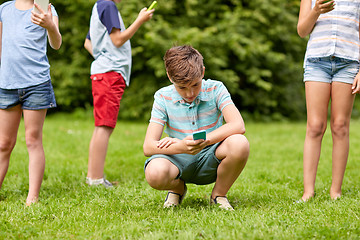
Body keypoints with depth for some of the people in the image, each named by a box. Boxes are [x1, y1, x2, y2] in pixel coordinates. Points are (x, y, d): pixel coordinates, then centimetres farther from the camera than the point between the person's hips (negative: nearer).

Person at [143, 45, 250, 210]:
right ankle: (178, 188, 4)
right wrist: (181, 147, -34)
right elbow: (148, 147, -14)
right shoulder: (163, 97, -7)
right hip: (179, 161, 0)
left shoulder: (215, 89, -7)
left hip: (209, 160, 1)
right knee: (154, 173, -36)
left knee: (239, 143, -32)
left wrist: (203, 140, -32)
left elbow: (238, 126, -22)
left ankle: (219, 194, -3)